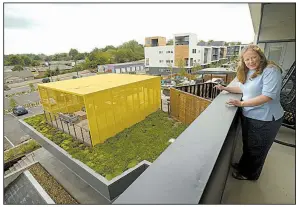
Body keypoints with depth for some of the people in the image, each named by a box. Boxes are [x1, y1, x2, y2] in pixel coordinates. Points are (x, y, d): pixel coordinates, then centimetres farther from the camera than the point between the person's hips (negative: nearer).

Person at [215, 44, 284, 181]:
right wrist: (225, 88, 9)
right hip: (248, 116, 8)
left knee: (256, 149, 14)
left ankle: (249, 174, 36)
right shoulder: (247, 72, 6)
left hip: (265, 119, -8)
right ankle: (243, 165, 49)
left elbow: (268, 96, -28)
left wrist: (241, 103, -30)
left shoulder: (271, 70, -20)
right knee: (247, 145, 26)